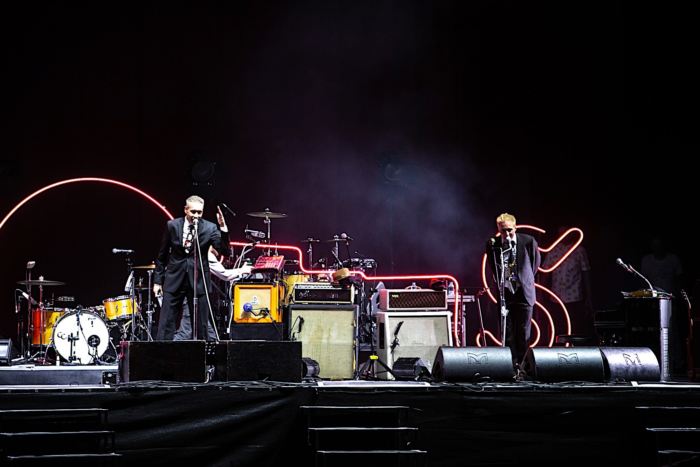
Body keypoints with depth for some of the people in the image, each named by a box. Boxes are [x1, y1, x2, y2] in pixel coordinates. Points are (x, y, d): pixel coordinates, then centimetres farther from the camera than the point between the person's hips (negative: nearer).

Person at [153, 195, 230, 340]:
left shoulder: (209, 228, -3)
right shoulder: (172, 225, 1)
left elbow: (224, 249, -14)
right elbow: (162, 255, 9)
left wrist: (223, 228, -26)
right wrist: (158, 280, 8)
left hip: (198, 280, 0)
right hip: (174, 279, 1)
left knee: (200, 326, 3)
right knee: (166, 324, -1)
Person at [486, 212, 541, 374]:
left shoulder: (528, 241, -6)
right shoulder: (493, 244, -3)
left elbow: (536, 262, 13)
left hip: (524, 292, 0)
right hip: (504, 293, 1)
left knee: (523, 333, 0)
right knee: (508, 333, -1)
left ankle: (520, 365, 7)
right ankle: (512, 366, 2)